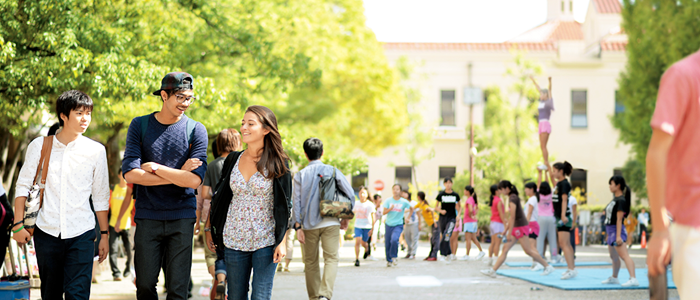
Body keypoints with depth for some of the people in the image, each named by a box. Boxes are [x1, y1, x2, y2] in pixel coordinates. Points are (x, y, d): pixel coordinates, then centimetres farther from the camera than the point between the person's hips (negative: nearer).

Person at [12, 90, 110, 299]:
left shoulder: (96, 151, 3)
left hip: (81, 234, -1)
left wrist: (104, 234, 10)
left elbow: (101, 197, 9)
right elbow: (23, 186, 7)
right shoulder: (39, 146, 2)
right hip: (46, 232, 1)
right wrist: (18, 224, 1)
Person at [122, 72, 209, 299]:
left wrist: (155, 167, -9)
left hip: (182, 217, -1)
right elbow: (130, 173, -8)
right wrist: (178, 175, -9)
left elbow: (195, 180, -10)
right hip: (147, 217, 1)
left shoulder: (196, 130, 1)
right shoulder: (140, 125, 3)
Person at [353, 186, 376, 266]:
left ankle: (367, 248, 45)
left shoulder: (370, 205, -7)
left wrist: (372, 229, -11)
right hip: (358, 226, 2)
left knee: (363, 243, 9)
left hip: (367, 227, -2)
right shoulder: (356, 204, 3)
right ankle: (357, 259, -11)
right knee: (357, 241, -15)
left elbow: (373, 217, -6)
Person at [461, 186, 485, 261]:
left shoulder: (469, 200, -16)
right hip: (474, 222, 9)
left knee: (468, 239, -6)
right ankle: (481, 251, 17)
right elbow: (477, 208, 25)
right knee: (473, 238, 16)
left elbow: (470, 210, -30)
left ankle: (467, 256, -4)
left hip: (469, 222, -9)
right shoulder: (473, 199, 12)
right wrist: (474, 215, 13)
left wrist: (471, 216, -14)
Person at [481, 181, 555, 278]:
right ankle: (493, 271, 4)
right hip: (518, 227, 10)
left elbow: (513, 217, -20)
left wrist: (510, 233, -19)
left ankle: (548, 267, 4)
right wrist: (506, 230, 22)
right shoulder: (513, 197, 13)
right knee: (505, 248, 5)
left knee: (528, 251, -5)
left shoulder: (513, 199, -16)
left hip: (521, 227, -10)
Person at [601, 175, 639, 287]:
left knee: (624, 255, -21)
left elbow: (619, 219, -21)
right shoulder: (615, 199, 14)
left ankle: (633, 279, -32)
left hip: (617, 230, -10)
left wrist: (618, 236, -25)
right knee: (613, 256, 24)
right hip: (611, 230, 10)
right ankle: (614, 278, 40)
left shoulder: (621, 200, -15)